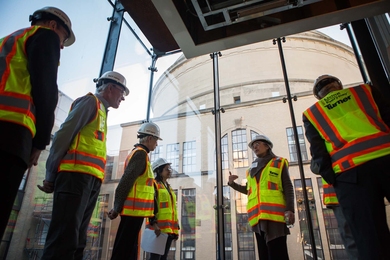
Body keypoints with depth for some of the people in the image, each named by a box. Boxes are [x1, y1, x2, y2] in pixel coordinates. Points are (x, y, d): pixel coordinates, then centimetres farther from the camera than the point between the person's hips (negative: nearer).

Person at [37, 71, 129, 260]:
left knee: (76, 240, 10)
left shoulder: (102, 111, 26)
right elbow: (64, 134, -9)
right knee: (65, 238, -10)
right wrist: (50, 174, -10)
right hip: (77, 174, -9)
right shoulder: (90, 101, 1)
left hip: (91, 179, 9)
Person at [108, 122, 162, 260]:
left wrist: (118, 207, 17)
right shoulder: (141, 154, -13)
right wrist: (117, 208, -14)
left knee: (123, 247, 15)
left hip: (132, 209, 10)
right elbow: (126, 182, -19)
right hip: (134, 210, -10)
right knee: (126, 248, -2)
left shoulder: (136, 153, 18)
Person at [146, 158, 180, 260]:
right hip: (158, 227, -7)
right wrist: (154, 224, -22)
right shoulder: (154, 184, -1)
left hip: (169, 228, 7)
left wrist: (176, 228, 16)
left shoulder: (169, 188, 21)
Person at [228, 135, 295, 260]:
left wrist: (290, 209, -11)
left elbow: (288, 187, 2)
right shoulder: (252, 169, 23)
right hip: (258, 216, 5)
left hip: (274, 214, -4)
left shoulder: (279, 163, 11)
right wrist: (232, 184, 14)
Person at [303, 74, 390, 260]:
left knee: (372, 242, 0)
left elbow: (318, 152, 7)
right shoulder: (365, 90, 22)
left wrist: (331, 178, 8)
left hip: (350, 173, -1)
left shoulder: (311, 114, 18)